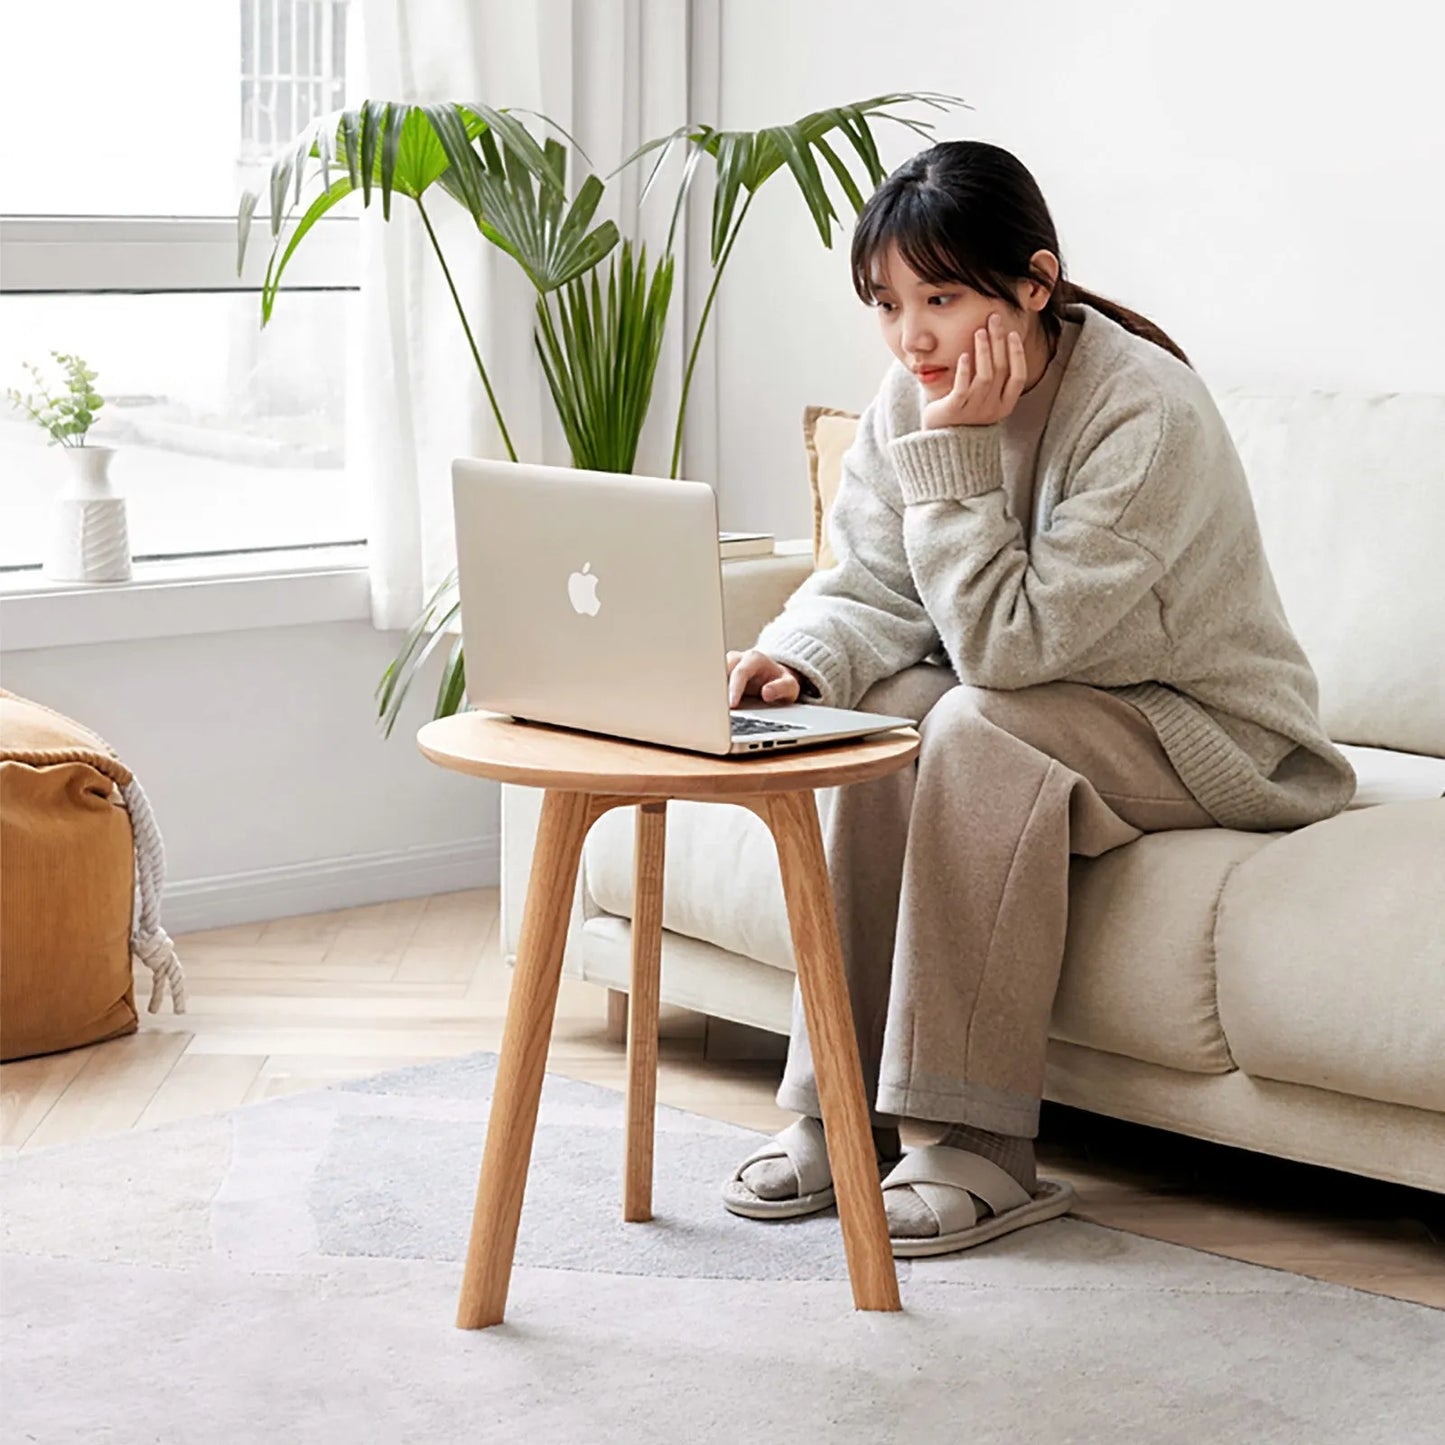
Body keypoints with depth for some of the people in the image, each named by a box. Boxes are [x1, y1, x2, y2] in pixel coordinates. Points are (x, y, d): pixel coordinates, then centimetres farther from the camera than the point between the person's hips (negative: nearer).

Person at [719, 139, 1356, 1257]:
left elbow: (1009, 642, -30)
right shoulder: (915, 399, -5)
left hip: (1213, 735, -6)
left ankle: (984, 1144, -28)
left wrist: (956, 453, -30)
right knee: (885, 709, -23)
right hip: (1046, 703, 7)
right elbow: (868, 588, -3)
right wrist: (797, 662, -25)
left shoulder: (1141, 411, -27)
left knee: (978, 728, -32)